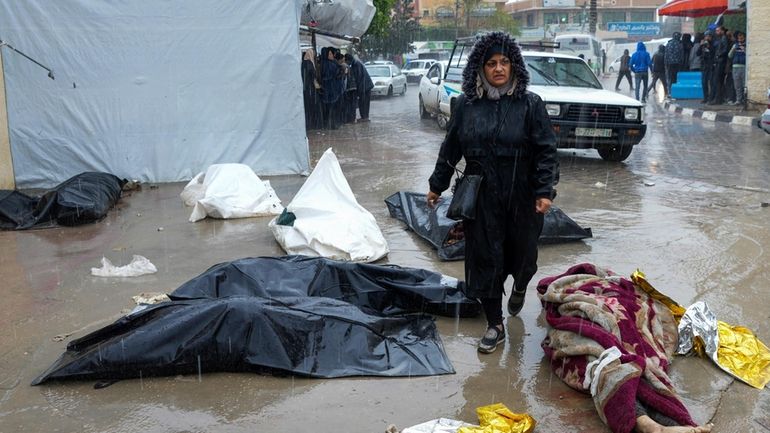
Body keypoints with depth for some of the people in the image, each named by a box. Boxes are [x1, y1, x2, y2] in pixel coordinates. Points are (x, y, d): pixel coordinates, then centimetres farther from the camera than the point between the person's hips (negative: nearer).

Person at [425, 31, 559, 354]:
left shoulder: (530, 104, -4)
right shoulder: (466, 105, 3)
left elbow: (546, 151, -6)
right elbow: (450, 149, 11)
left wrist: (545, 191, -14)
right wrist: (437, 185, 14)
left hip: (521, 197, -1)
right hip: (481, 197, 1)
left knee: (522, 252, 11)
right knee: (485, 258, 2)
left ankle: (519, 288, 48)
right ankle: (494, 326, 15)